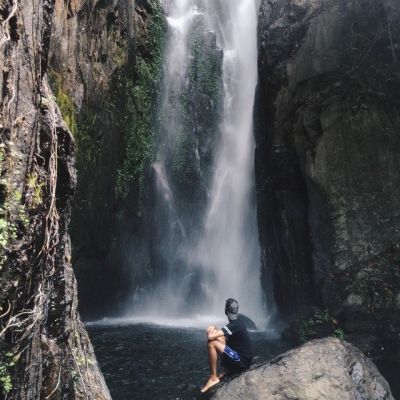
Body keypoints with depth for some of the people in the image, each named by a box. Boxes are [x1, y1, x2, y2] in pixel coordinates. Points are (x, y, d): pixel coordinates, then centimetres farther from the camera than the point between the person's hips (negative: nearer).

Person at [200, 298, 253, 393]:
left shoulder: (234, 325, -22)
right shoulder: (237, 322, 6)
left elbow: (210, 336, -28)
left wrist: (211, 330, -6)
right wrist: (214, 329, 2)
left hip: (241, 361, -9)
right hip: (243, 357, 9)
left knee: (211, 344, -18)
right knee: (216, 336, 9)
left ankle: (213, 378, -6)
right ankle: (226, 370, 11)